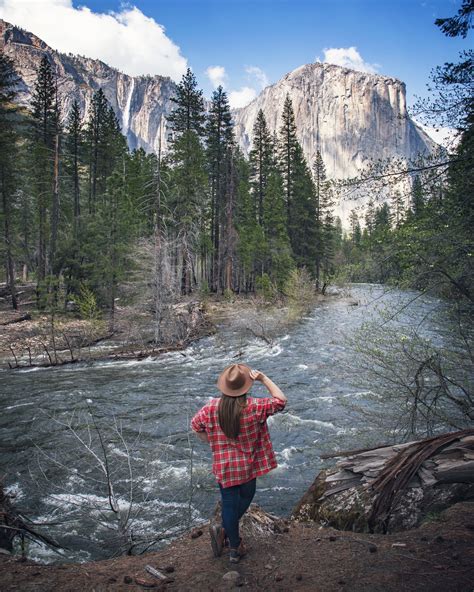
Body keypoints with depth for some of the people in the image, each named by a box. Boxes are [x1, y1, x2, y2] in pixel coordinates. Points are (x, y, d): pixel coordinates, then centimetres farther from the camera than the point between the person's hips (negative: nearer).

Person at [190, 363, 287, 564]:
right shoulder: (254, 407, -22)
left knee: (229, 503, 15)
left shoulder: (211, 407, -13)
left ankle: (235, 548, 23)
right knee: (246, 497, 24)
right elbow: (280, 400, -12)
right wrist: (264, 379, -12)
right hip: (247, 465, -2)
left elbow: (195, 424, 2)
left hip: (223, 466, 2)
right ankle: (224, 529, 21)